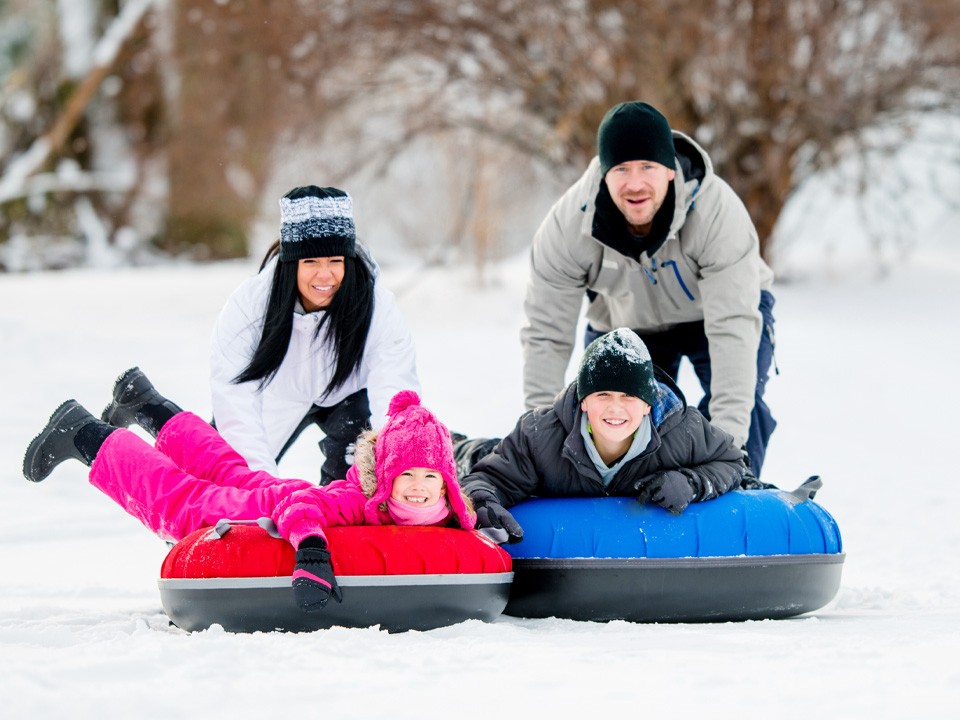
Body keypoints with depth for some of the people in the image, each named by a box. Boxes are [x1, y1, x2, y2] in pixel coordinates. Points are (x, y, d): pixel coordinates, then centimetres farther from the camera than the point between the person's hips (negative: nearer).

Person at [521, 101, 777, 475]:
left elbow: (732, 325, -41)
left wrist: (728, 433, -47)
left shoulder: (717, 210, -37)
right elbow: (545, 334, -23)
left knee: (741, 405, -24)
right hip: (624, 321, 2)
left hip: (710, 311, -2)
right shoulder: (568, 222, -30)